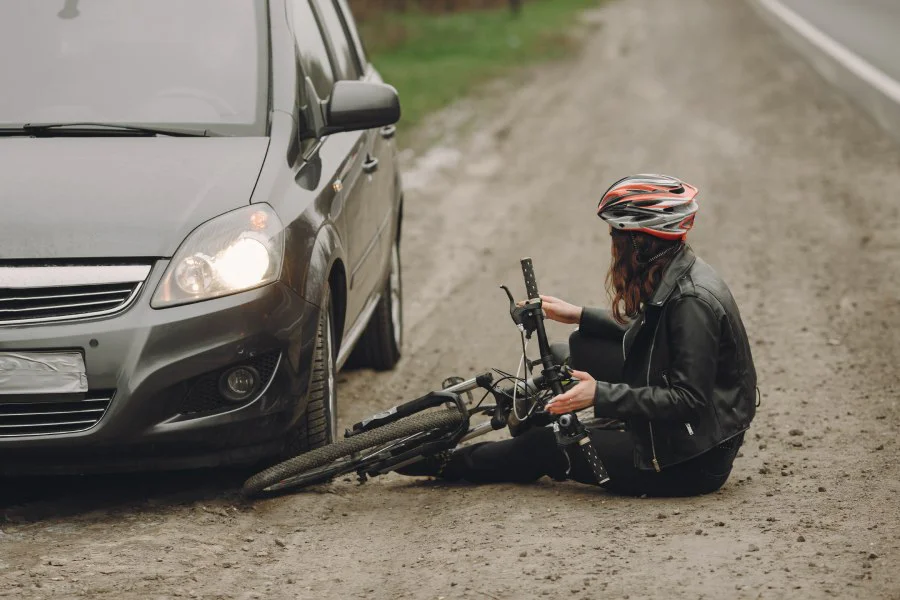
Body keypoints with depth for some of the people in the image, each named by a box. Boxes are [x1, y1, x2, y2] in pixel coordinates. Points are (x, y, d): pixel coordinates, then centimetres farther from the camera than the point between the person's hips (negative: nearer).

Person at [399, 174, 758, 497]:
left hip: (693, 463, -9)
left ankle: (452, 464, 23)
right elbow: (649, 337, 20)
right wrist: (580, 317, 20)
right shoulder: (675, 277, 2)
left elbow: (689, 400, -28)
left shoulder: (692, 302, -27)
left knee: (545, 447, 1)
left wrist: (602, 395, -31)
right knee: (566, 355, 9)